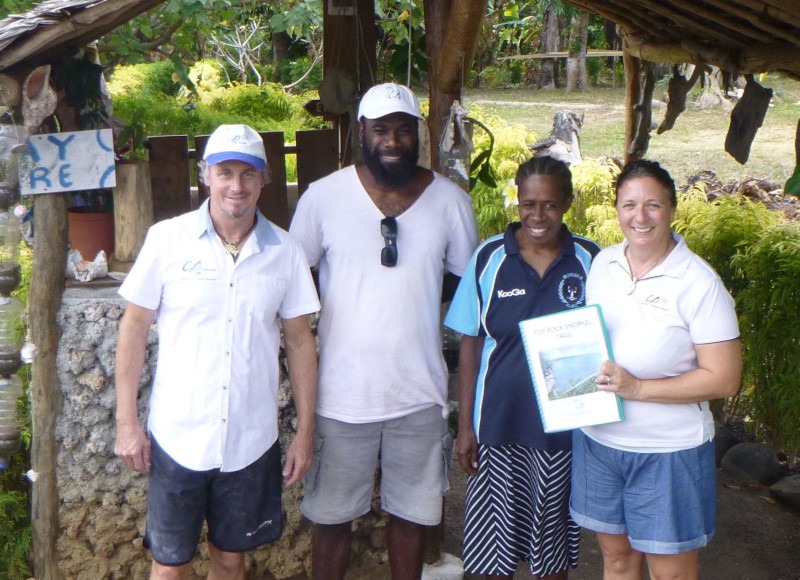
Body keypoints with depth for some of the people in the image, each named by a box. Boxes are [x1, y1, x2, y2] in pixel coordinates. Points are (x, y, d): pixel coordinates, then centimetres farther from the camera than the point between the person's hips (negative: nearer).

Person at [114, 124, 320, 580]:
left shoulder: (286, 251, -2)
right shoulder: (168, 239, -7)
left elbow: (300, 341, 4)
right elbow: (134, 328, -1)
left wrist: (306, 431, 4)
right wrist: (127, 421, -3)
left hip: (251, 440, 2)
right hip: (177, 437, -1)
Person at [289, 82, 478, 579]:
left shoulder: (451, 201, -2)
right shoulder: (323, 197, -6)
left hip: (420, 393, 1)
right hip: (342, 393, -1)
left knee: (411, 514, 16)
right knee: (332, 516, 12)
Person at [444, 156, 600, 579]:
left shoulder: (589, 261, -5)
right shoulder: (489, 258, -6)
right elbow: (470, 345, -1)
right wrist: (465, 425, -2)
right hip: (498, 422, 0)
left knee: (553, 543, 15)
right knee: (495, 534, 11)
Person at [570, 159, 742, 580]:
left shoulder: (697, 283, -16)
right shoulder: (602, 264, 2)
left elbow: (724, 379, -17)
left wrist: (638, 388, -24)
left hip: (667, 450, -5)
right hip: (598, 439, 5)